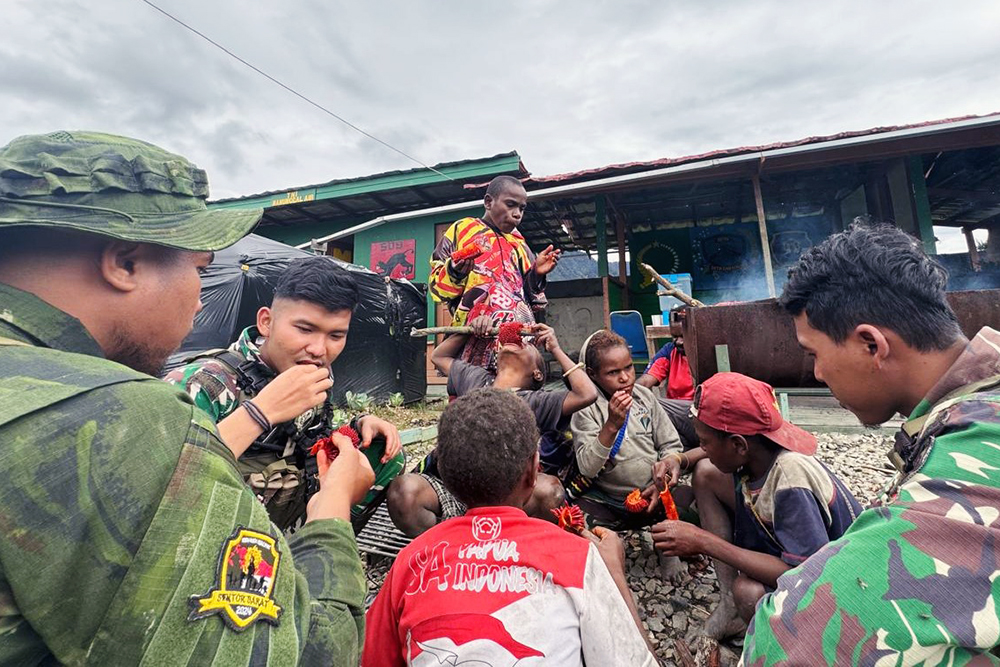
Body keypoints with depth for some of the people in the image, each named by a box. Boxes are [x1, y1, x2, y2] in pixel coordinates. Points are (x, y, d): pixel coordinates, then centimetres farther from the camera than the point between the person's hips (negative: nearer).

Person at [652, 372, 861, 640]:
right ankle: (729, 603, 0)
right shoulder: (753, 449, -16)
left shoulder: (790, 480, -37)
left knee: (749, 590, -38)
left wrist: (703, 541, -34)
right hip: (787, 547, 8)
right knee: (705, 473, -6)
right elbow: (710, 457, 7)